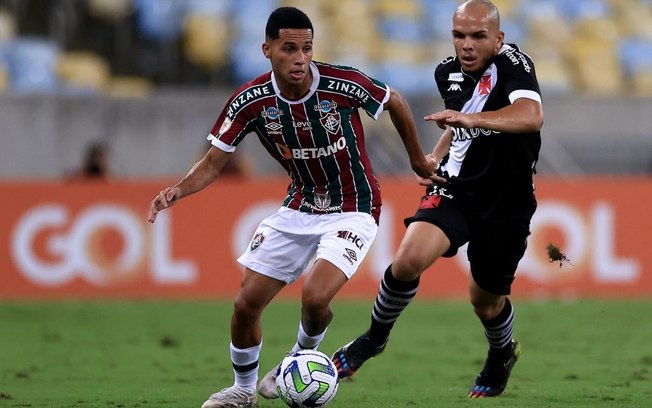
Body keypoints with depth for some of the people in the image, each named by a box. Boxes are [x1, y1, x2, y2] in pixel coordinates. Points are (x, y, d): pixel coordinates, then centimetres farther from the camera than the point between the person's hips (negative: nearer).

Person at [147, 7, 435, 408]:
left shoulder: (343, 84, -23)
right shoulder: (251, 101, -15)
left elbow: (396, 103, -3)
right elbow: (214, 162, -8)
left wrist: (418, 160, 9)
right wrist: (179, 189, -29)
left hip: (352, 212, -4)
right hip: (298, 209, 4)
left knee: (315, 297, -25)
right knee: (247, 303, 1)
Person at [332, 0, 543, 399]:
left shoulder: (512, 63, -21)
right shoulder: (448, 72, 1)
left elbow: (531, 115, -42)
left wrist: (469, 118, -54)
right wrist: (435, 156, 5)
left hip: (506, 205, -3)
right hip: (455, 189, 3)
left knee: (487, 302, 13)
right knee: (409, 259, -23)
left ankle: (502, 355, 49)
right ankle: (375, 337, 2)